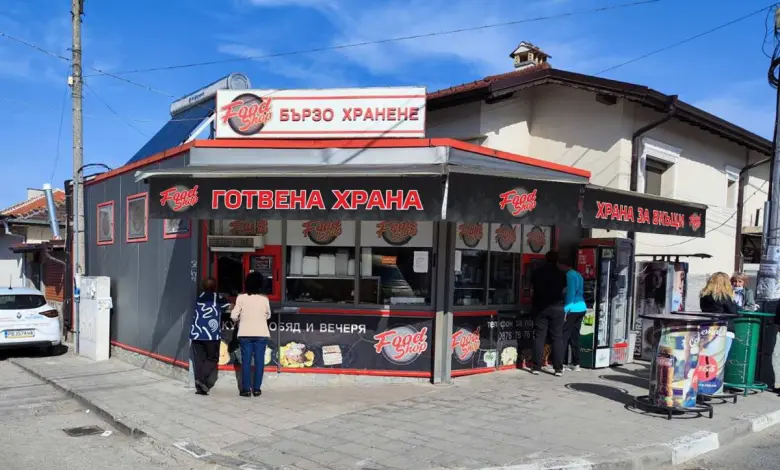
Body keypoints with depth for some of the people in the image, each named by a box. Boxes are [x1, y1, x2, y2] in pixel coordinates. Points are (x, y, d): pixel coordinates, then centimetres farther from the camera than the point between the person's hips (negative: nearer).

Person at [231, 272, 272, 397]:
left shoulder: (241, 298, -6)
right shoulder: (264, 299, -3)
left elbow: (234, 316, -6)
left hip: (245, 334, 0)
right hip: (261, 333, 0)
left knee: (246, 361, 5)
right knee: (259, 361, 5)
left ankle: (246, 389, 5)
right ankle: (256, 389, 6)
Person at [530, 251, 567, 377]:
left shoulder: (537, 272, 4)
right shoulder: (561, 274, 2)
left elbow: (532, 291, 7)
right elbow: (564, 292, 4)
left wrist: (533, 305, 16)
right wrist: (565, 310, 14)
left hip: (540, 307, 1)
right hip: (557, 308, -1)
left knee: (539, 337, 3)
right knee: (557, 338, 3)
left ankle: (536, 367, 3)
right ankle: (558, 368, 1)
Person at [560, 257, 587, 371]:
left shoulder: (569, 275, -9)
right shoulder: (578, 275, 17)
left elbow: (570, 293, -16)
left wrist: (565, 309, -17)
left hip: (572, 309, -9)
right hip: (581, 308, 9)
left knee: (564, 337, -6)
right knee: (575, 336, 11)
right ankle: (575, 364, 14)